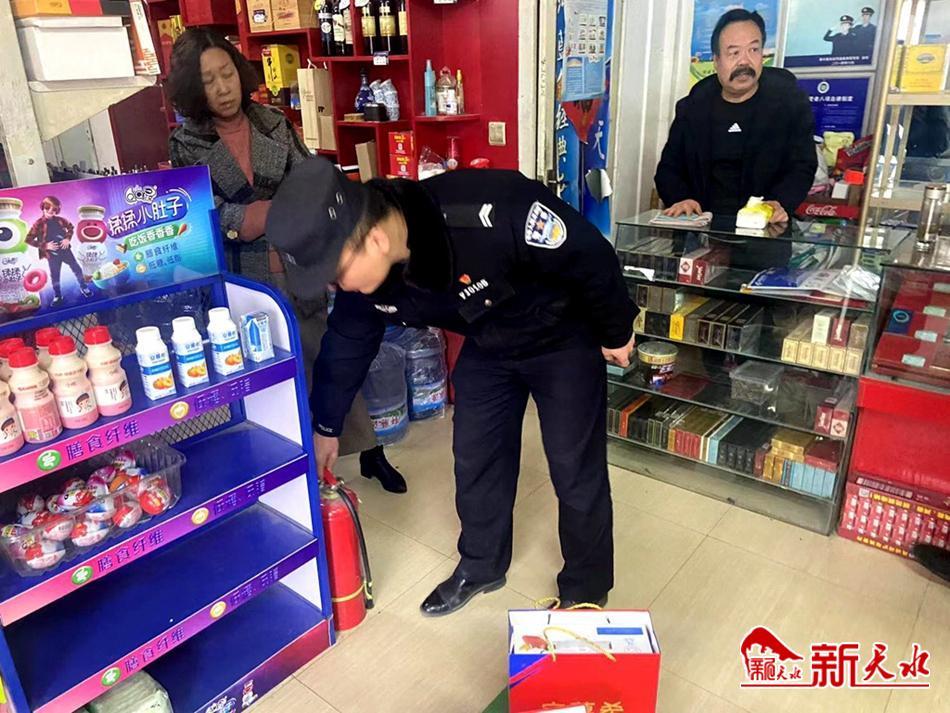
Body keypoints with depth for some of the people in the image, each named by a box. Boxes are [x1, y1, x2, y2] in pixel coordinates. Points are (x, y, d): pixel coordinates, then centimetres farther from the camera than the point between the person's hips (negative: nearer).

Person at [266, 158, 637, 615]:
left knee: (576, 471, 1)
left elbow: (591, 257, -26)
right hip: (487, 347, 5)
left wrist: (615, 332, -10)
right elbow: (346, 343, -1)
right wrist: (327, 426, 11)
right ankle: (481, 567, 36)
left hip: (564, 340, -5)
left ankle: (586, 592, 25)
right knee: (474, 459, 11)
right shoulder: (364, 270, -20)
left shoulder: (490, 215, -42)